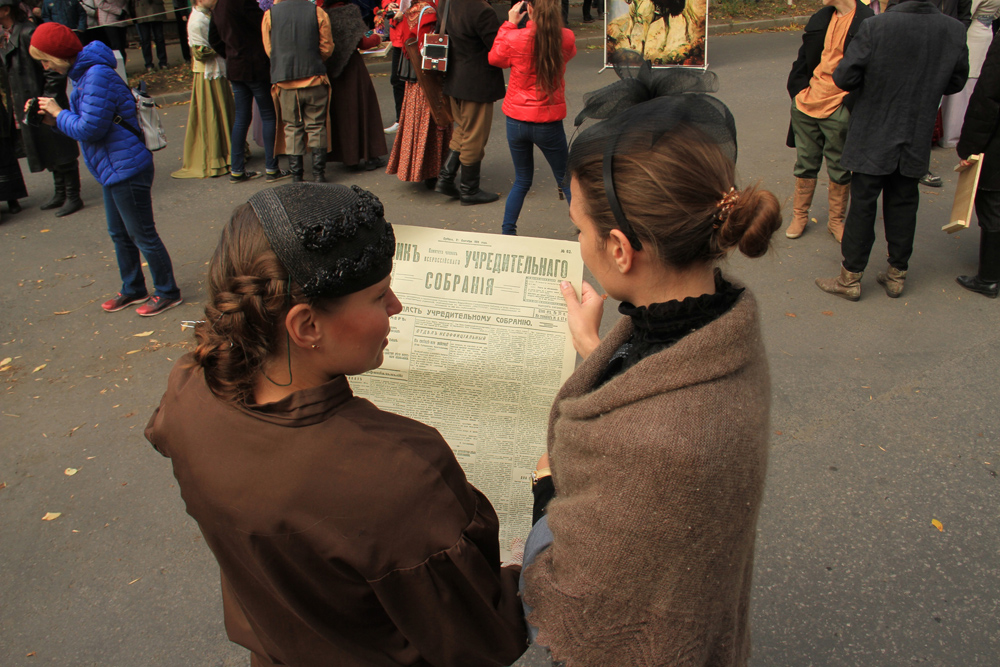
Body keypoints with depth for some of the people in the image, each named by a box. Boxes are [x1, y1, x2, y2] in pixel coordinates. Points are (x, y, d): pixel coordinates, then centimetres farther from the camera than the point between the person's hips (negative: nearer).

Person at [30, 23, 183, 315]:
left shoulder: (97, 75, -19)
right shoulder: (82, 74, 12)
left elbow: (89, 128, -22)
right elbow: (82, 125, 16)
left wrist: (58, 113, -8)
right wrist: (54, 119, 2)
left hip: (127, 168, -10)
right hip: (113, 170, 10)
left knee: (143, 235, 1)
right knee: (119, 235, 19)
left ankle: (168, 293, 13)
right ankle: (133, 289, 33)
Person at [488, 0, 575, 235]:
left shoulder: (515, 38, -12)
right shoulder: (566, 38, -10)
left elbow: (495, 58, 9)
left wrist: (510, 23, 11)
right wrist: (549, 23, 11)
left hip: (516, 120, 1)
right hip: (548, 122, -1)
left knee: (522, 181, 18)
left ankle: (507, 233, 19)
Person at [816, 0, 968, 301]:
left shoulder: (875, 27, -19)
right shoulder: (955, 30, -6)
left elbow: (844, 78, -16)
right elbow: (956, 82, 5)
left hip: (873, 138, -3)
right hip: (916, 141, 4)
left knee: (862, 205, 6)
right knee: (903, 205, 16)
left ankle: (850, 278, 14)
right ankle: (896, 275, 27)